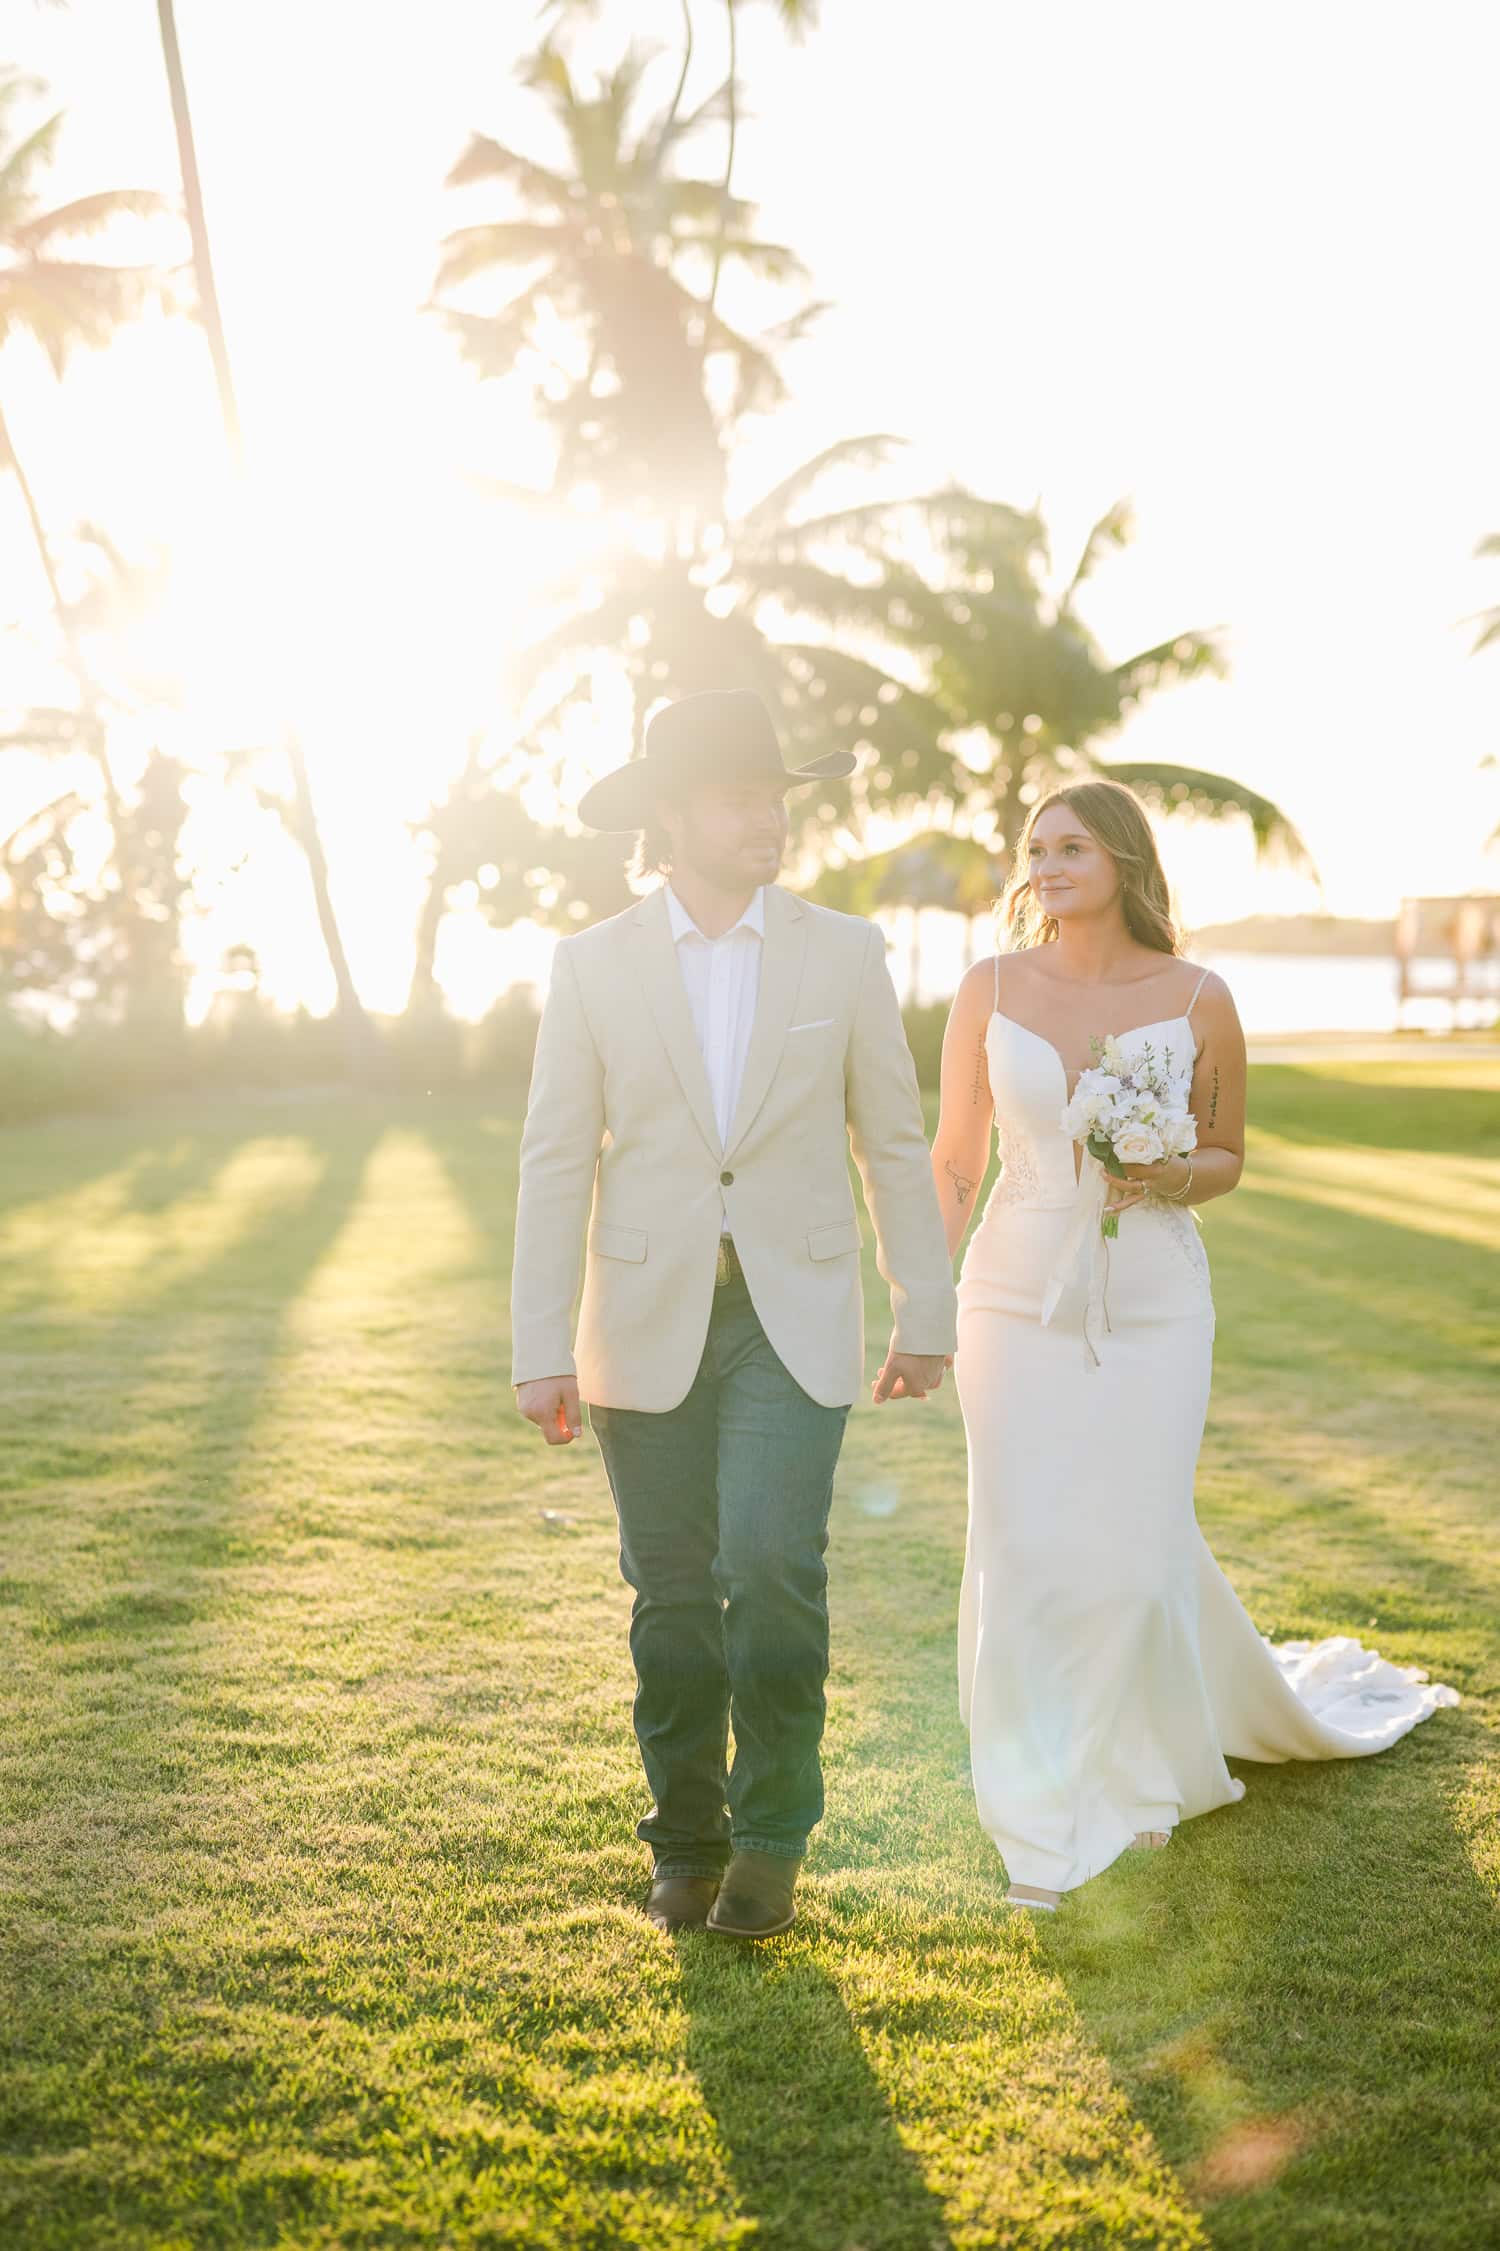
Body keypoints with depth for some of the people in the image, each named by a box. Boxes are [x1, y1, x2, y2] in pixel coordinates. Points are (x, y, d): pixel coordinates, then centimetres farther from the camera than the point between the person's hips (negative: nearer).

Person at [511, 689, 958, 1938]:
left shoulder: (845, 953, 2)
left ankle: (772, 1836, 7)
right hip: (647, 1322, 1)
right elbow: (557, 1164, -1)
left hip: (792, 1321, 0)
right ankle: (686, 1838, 25)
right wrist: (543, 1351, -5)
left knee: (771, 1566, -14)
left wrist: (927, 1315, 4)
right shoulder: (593, 964, 0)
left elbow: (895, 1142, 6)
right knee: (672, 1594, 7)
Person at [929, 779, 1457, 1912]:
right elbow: (953, 1160, 5)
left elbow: (1228, 1156, 8)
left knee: (1134, 1547, 4)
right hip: (1018, 1297, 1)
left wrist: (1171, 1176, -14)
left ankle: (1145, 1770, 34)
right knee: (1024, 1553, 1)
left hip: (1152, 1303, -1)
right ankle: (1042, 1820, 18)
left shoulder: (1198, 1001, -3)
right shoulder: (991, 991, 0)